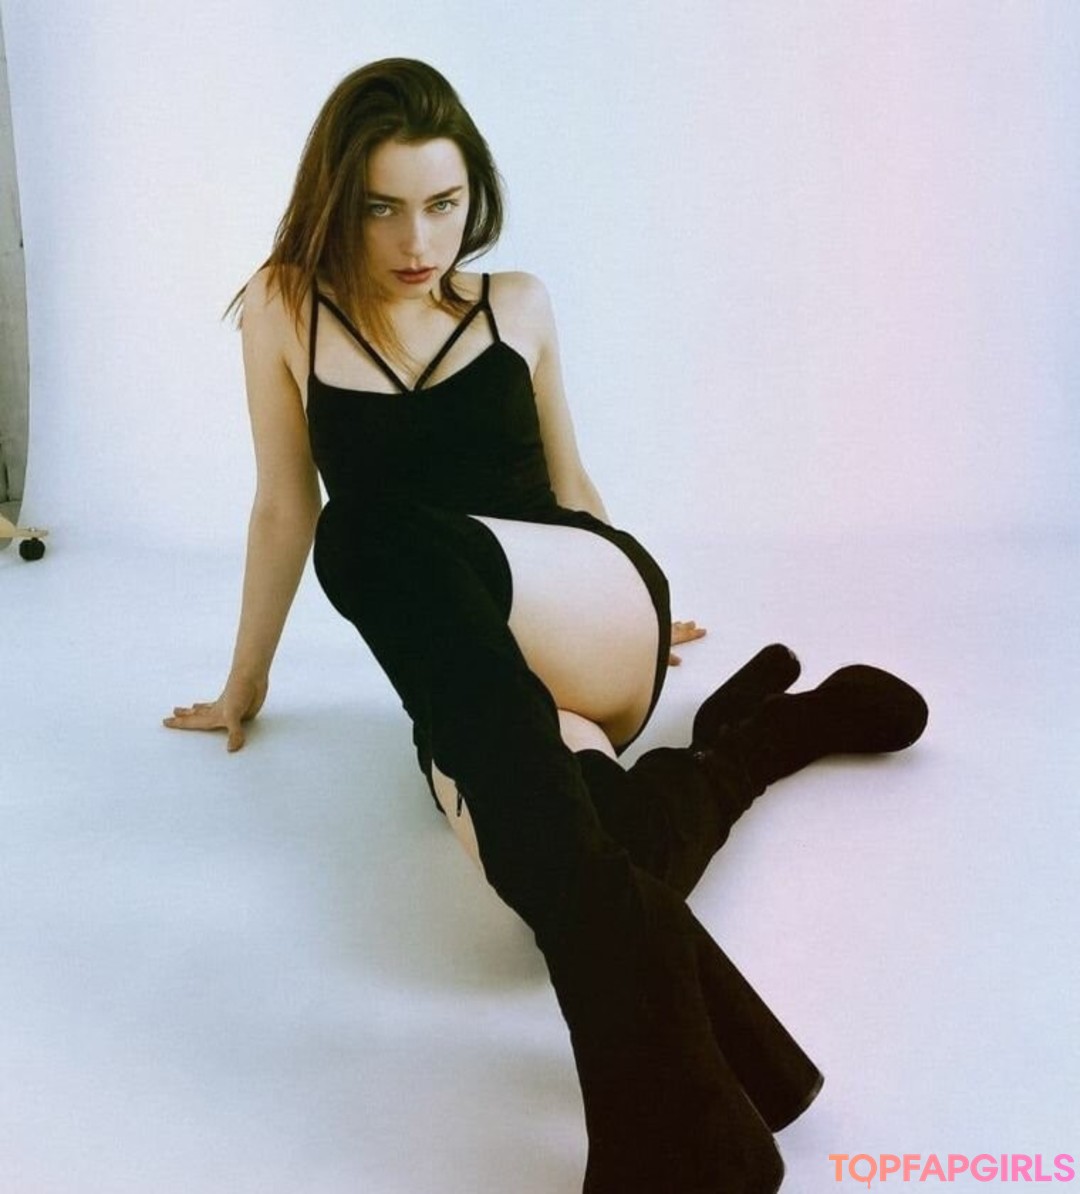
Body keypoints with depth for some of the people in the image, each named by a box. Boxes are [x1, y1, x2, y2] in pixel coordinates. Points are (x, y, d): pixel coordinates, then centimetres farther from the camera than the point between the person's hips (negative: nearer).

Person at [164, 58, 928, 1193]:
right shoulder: (284, 309, 7)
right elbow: (283, 510, 14)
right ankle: (765, 727, -5)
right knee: (574, 871, -34)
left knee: (381, 534, -35)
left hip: (596, 604, -1)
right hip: (469, 684, 1)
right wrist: (244, 685, 19)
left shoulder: (517, 305, 11)